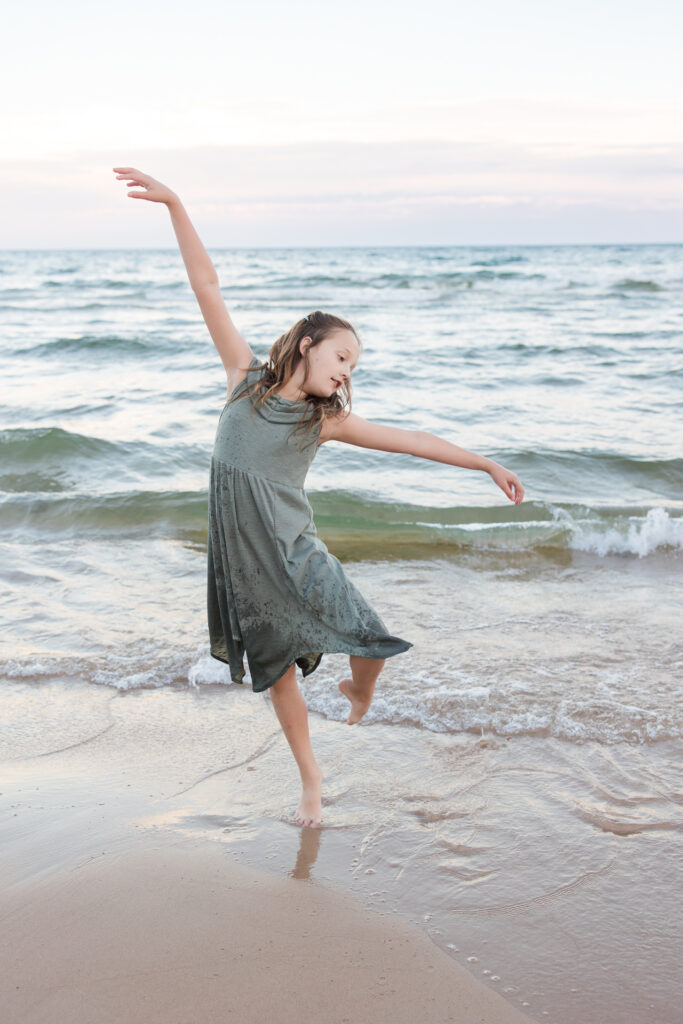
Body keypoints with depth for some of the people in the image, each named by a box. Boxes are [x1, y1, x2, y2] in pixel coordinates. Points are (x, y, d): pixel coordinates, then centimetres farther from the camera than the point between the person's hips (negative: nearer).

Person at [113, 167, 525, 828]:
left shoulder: (327, 420, 3)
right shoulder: (246, 378, 1)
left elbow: (412, 441, 6)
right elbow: (208, 289, -2)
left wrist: (485, 463, 7)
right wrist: (174, 206, -3)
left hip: (295, 555, 1)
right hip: (243, 563, 0)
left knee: (372, 645, -8)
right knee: (278, 672, 11)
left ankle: (359, 691, 31)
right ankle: (310, 779, 33)